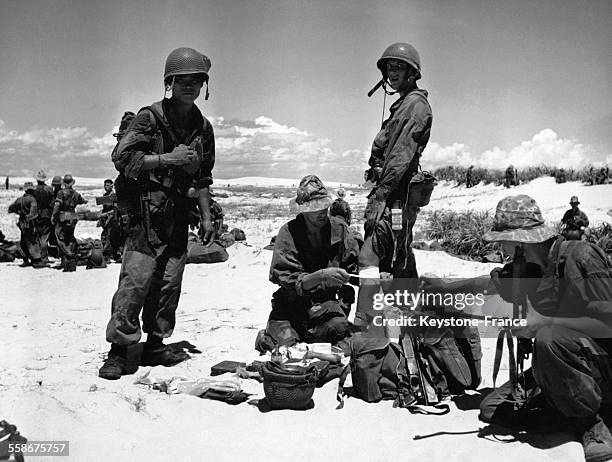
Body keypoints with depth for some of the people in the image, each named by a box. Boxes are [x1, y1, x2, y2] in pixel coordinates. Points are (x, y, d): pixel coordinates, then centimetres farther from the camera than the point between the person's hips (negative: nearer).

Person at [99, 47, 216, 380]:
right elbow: (122, 158, -12)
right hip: (148, 209, -6)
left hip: (179, 214, 6)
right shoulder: (150, 117, -3)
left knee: (170, 282, 7)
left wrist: (206, 218, 17)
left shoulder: (203, 127, 15)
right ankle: (118, 350, -2)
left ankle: (156, 346, 18)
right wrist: (168, 158, -15)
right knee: (137, 279, -10)